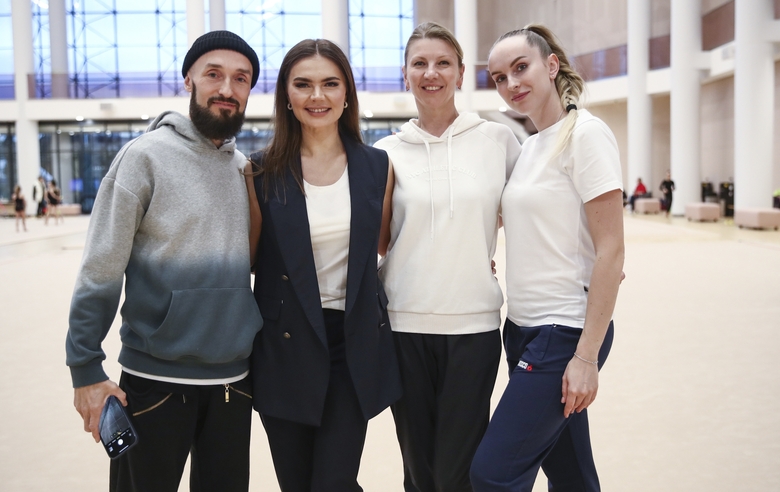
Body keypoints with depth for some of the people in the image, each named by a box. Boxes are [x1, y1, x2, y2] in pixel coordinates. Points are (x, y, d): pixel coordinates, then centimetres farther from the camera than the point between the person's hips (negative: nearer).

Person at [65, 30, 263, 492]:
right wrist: (86, 368, -12)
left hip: (233, 379, 5)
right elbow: (101, 268, -10)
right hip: (157, 379, -4)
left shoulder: (246, 168, 6)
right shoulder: (146, 155, -9)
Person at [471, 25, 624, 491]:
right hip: (524, 328, 8)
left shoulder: (586, 134, -12)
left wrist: (587, 356, -18)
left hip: (565, 331, -8)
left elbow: (610, 250, -16)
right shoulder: (531, 146, 12)